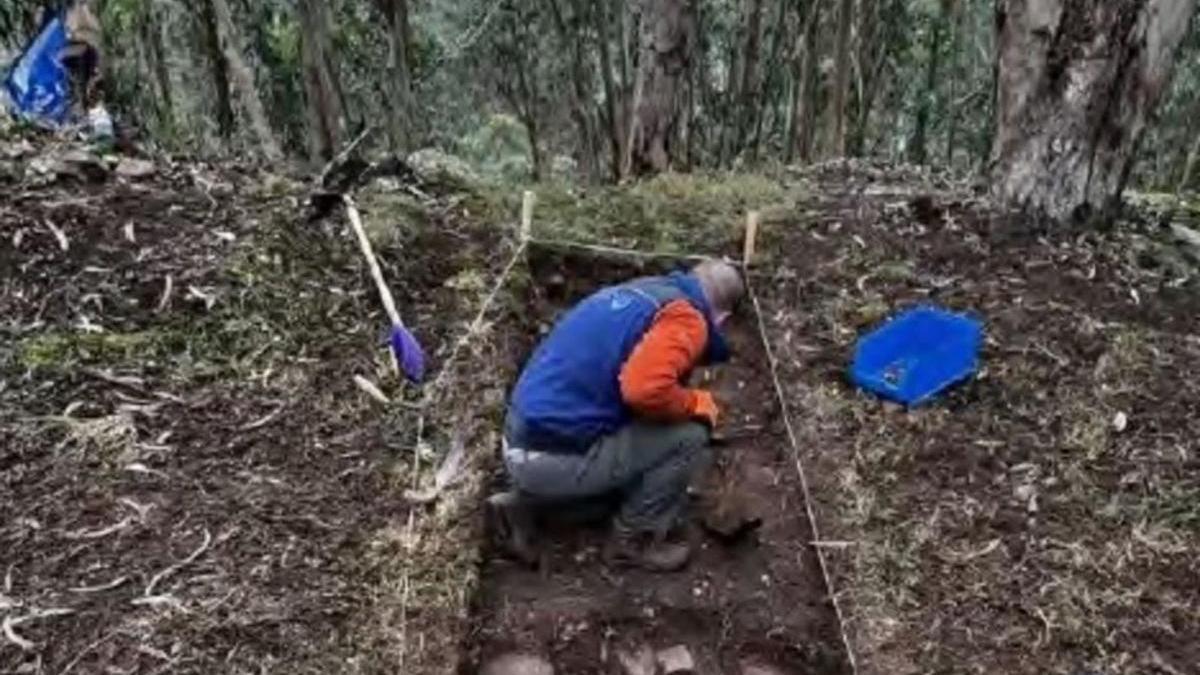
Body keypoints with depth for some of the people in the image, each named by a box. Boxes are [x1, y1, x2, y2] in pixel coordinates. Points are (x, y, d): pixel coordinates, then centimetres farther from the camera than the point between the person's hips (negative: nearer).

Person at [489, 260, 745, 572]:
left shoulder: (639, 291, 18)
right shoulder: (686, 318, -10)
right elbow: (645, 389, -28)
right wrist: (700, 403, -7)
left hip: (523, 444, 9)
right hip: (552, 459, -9)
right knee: (690, 435, -3)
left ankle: (524, 504, 19)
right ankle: (634, 540, 12)